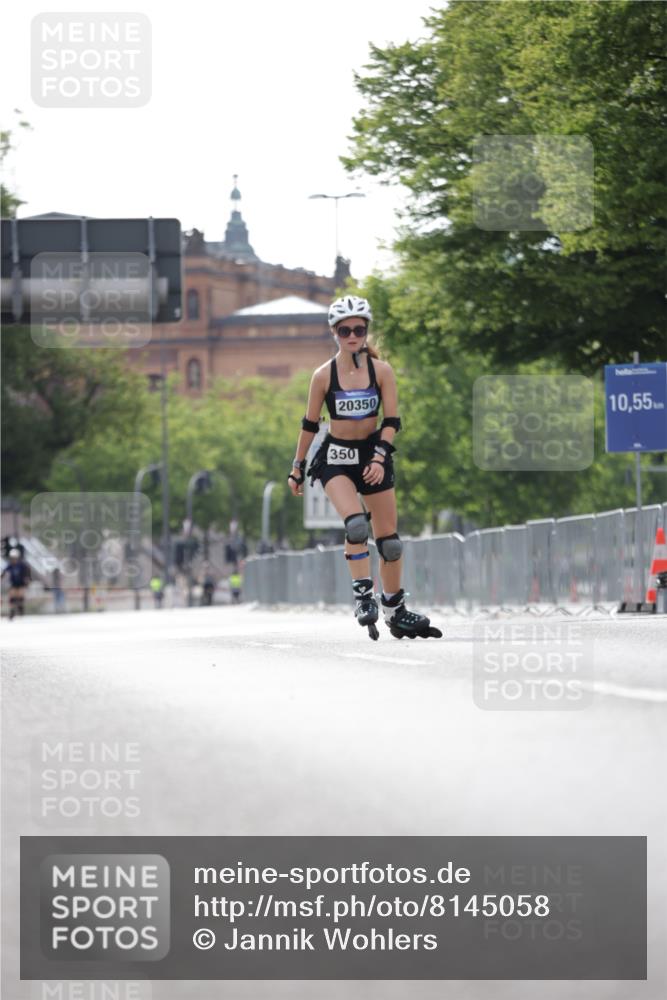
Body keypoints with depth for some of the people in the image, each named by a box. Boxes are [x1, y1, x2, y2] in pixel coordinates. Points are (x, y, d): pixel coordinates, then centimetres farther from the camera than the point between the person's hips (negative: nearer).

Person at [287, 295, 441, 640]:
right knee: (356, 523, -27)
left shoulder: (381, 370, -4)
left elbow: (392, 421, -4)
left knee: (389, 537, 6)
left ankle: (395, 611, 17)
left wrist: (379, 457, -17)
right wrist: (297, 467, 7)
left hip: (373, 453, 2)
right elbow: (310, 424, 4)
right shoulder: (323, 375, -6)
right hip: (335, 456, -2)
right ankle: (362, 594, -22)